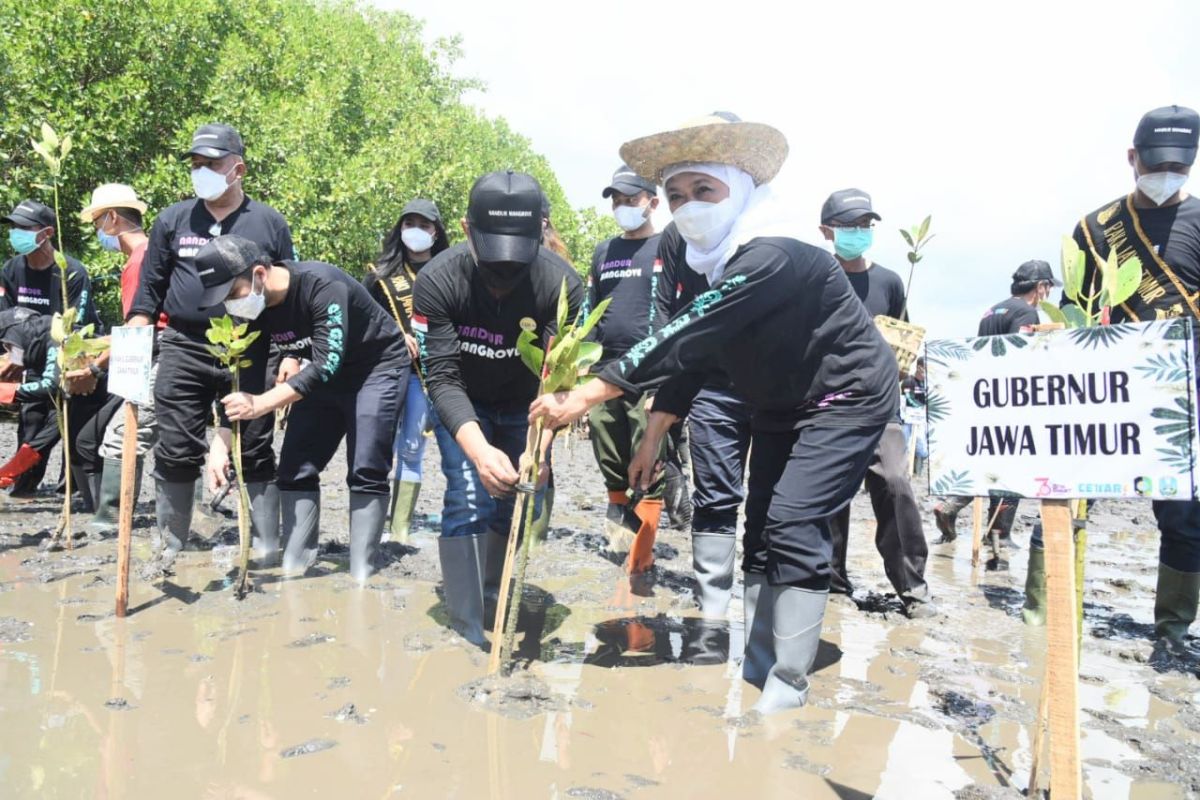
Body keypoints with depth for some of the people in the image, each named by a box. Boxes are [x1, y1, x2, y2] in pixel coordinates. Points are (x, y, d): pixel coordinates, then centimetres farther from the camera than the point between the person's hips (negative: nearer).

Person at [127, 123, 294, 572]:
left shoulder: (269, 223, 6)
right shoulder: (173, 220, 9)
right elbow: (149, 289, 11)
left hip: (249, 354, -1)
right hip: (183, 350, 2)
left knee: (256, 452, 5)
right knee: (176, 451, 4)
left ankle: (268, 548, 12)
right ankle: (170, 547, 17)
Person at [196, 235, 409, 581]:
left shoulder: (321, 284, -33)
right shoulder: (250, 308, -11)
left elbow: (328, 362, -37)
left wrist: (262, 404, -39)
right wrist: (220, 443, -15)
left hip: (379, 367, -7)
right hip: (322, 375, 7)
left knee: (366, 472, -14)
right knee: (295, 470, 1)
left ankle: (361, 577, -8)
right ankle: (294, 570, 10)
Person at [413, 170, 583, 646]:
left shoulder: (562, 284, -29)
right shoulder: (437, 281, -30)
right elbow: (443, 377, -32)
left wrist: (539, 447, -49)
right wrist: (478, 450, -48)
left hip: (522, 405, 2)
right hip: (462, 406, -2)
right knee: (470, 497, -16)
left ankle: (490, 586, 34)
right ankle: (466, 628, -5)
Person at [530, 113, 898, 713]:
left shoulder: (771, 259, -32)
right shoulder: (708, 263, -3)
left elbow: (683, 337, -39)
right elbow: (687, 352, 2)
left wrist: (585, 397, -40)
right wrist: (652, 438, 1)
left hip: (846, 398, -9)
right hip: (780, 405, 9)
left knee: (793, 527, -17)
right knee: (761, 529, 8)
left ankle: (787, 692, -6)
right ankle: (756, 676, 20)